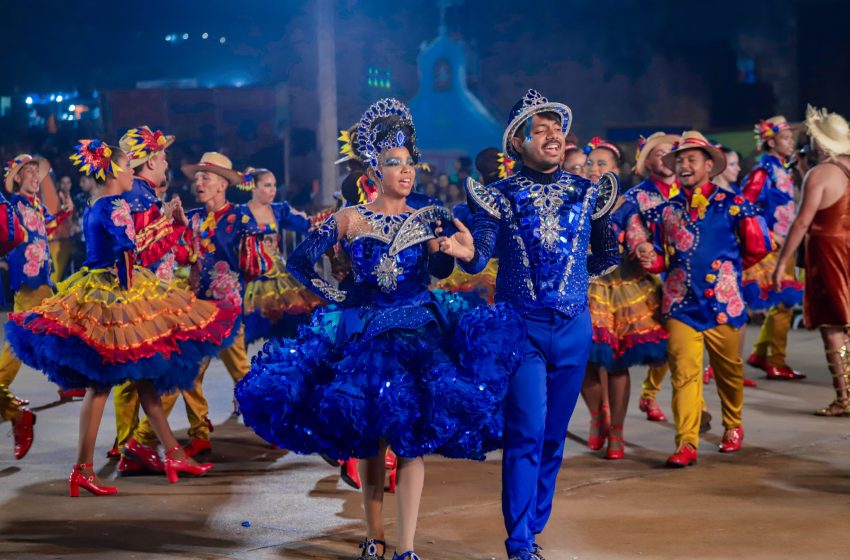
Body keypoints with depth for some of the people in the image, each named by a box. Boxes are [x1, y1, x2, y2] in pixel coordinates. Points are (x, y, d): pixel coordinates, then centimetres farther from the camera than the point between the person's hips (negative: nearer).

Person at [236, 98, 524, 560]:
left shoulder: (427, 218, 6)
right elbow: (299, 262, 5)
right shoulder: (350, 219, 2)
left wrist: (441, 245, -26)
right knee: (369, 440, 3)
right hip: (364, 332, 0)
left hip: (420, 331, 0)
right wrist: (337, 296, 4)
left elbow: (440, 270, -6)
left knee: (412, 438, -9)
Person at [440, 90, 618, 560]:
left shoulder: (586, 193, 6)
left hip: (574, 327, 4)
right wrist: (465, 252, -29)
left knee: (554, 435, 9)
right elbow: (480, 256, -10)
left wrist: (574, 275, -4)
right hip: (521, 327, -3)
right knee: (527, 433, -10)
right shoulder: (499, 196, -1)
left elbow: (607, 254, 12)